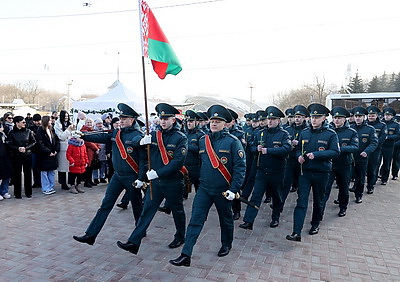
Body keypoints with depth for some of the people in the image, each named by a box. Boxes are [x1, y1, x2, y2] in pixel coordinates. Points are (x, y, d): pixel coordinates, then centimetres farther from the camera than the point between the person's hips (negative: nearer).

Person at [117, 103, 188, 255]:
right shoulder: (153, 135, 3)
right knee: (146, 211, 3)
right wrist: (142, 143, -15)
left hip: (173, 182, -4)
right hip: (155, 181, 4)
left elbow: (178, 161, -21)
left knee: (177, 211, 15)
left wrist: (158, 173, -25)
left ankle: (180, 237, 36)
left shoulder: (180, 138, -12)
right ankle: (134, 243, 6)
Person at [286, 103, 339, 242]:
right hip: (305, 172, 2)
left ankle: (315, 224, 38)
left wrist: (316, 155, -24)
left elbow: (335, 152, -13)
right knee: (301, 201, -6)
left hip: (321, 173, -1)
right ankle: (296, 233, -9)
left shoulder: (331, 134, -5)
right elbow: (298, 149, 15)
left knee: (318, 201, 15)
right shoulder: (304, 133, 6)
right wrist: (299, 156, -8)